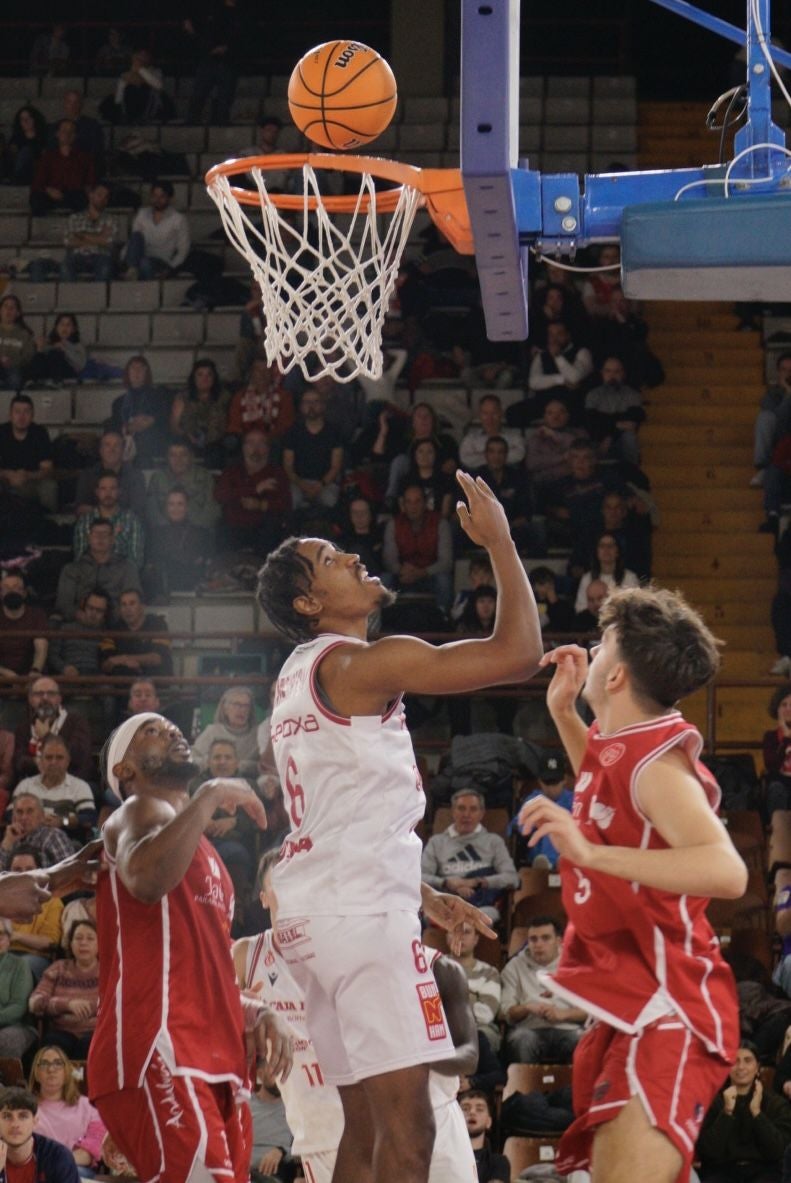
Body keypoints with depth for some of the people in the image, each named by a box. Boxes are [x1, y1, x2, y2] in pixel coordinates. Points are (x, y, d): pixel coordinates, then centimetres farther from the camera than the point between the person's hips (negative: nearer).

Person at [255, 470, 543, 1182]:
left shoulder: (301, 677, 20)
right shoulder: (363, 664, -11)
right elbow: (518, 653, -18)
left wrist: (421, 896, 29)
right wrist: (499, 541, -7)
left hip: (316, 910, 10)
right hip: (361, 911, -10)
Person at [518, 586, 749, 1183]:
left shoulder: (657, 762, -19)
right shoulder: (620, 747, 10)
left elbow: (727, 871, -36)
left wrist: (592, 853, -42)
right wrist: (562, 712, 24)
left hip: (668, 1013, -11)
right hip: (628, 1007, 11)